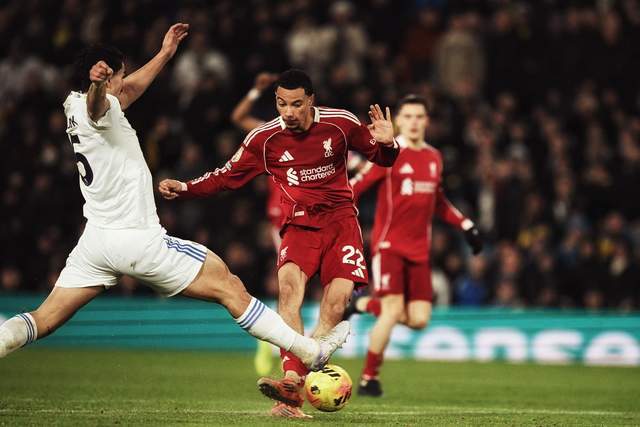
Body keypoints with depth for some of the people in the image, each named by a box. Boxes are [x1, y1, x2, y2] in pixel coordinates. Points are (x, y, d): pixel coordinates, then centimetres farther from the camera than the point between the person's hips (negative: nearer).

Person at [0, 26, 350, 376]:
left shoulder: (74, 106, 14)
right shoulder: (96, 108, -13)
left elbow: (128, 90, 33)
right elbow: (97, 101, -40)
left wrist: (164, 54, 41)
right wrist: (97, 81, -63)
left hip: (96, 239, 9)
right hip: (138, 240, -9)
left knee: (43, 320, 3)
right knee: (231, 288, 1)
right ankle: (311, 352, 4)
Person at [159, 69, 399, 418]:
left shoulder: (341, 123, -5)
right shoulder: (265, 139, -4)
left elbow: (381, 158, 8)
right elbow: (227, 176, 5)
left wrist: (387, 144, -16)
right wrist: (184, 189, -9)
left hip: (340, 221, 0)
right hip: (299, 225, 0)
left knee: (336, 304, -18)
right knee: (289, 284, -29)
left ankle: (292, 388, -17)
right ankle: (292, 382, -37)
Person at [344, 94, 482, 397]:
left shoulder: (434, 158, 12)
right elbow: (354, 187, -7)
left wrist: (466, 226, 19)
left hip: (419, 250, 6)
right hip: (389, 244, -6)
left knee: (419, 320, -4)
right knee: (393, 309, -17)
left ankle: (364, 305, 20)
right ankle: (369, 378, -2)